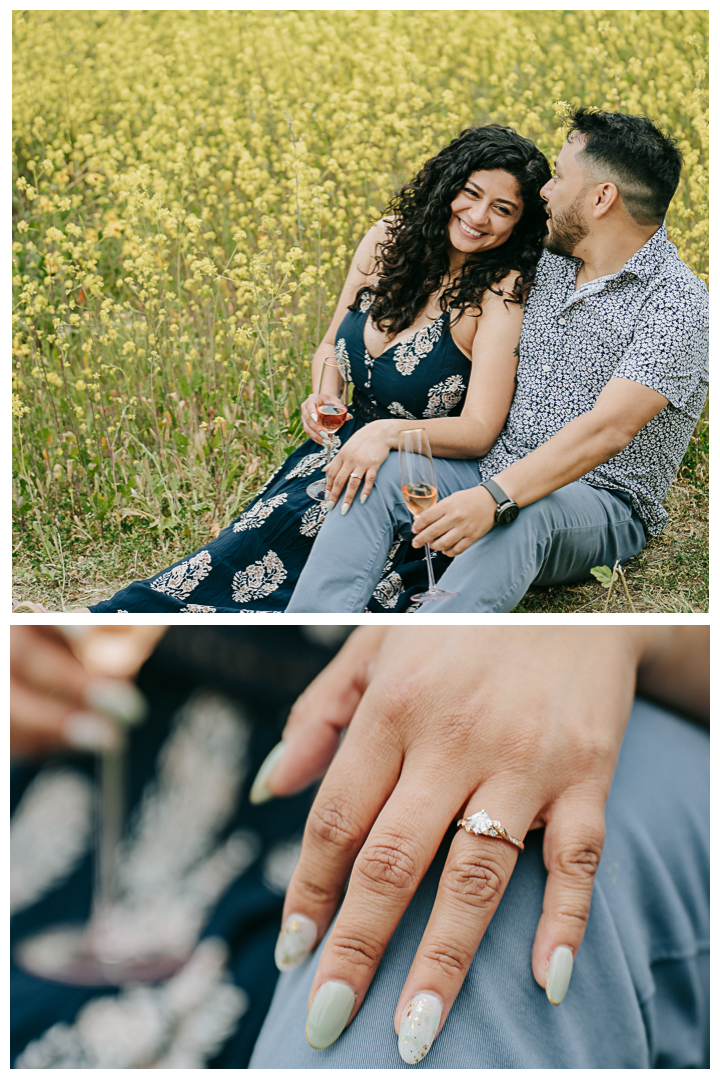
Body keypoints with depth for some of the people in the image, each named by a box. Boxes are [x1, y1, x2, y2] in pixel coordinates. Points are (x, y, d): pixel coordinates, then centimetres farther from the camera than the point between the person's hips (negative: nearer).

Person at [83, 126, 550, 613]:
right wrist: (323, 397, -11)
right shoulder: (391, 239, -2)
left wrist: (387, 430, -41)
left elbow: (479, 431, -24)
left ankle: (125, 617, -24)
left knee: (285, 526, -26)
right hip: (350, 446, 7)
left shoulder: (502, 291, -18)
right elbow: (330, 347, 12)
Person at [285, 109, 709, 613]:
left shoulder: (678, 303, -14)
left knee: (519, 519, -40)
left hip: (598, 505, -6)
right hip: (494, 471, 6)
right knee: (375, 473, -20)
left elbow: (608, 429, -27)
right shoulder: (547, 263, 11)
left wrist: (495, 499, -40)